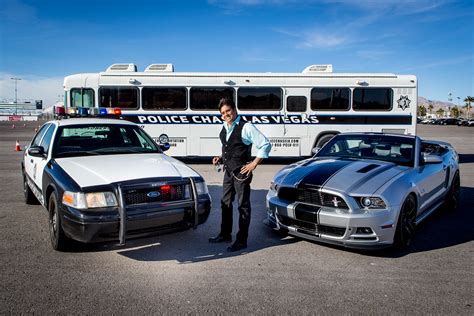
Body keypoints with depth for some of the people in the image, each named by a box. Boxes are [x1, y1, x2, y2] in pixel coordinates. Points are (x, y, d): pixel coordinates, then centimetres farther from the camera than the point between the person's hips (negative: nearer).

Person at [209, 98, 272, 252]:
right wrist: (221, 158, 6)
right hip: (228, 171, 8)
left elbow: (266, 144, -15)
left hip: (241, 173, -8)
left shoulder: (246, 127, -14)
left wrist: (254, 164, -16)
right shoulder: (225, 128, 9)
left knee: (243, 206, 1)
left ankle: (241, 240, 9)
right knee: (225, 203, 17)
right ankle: (225, 234, 32)